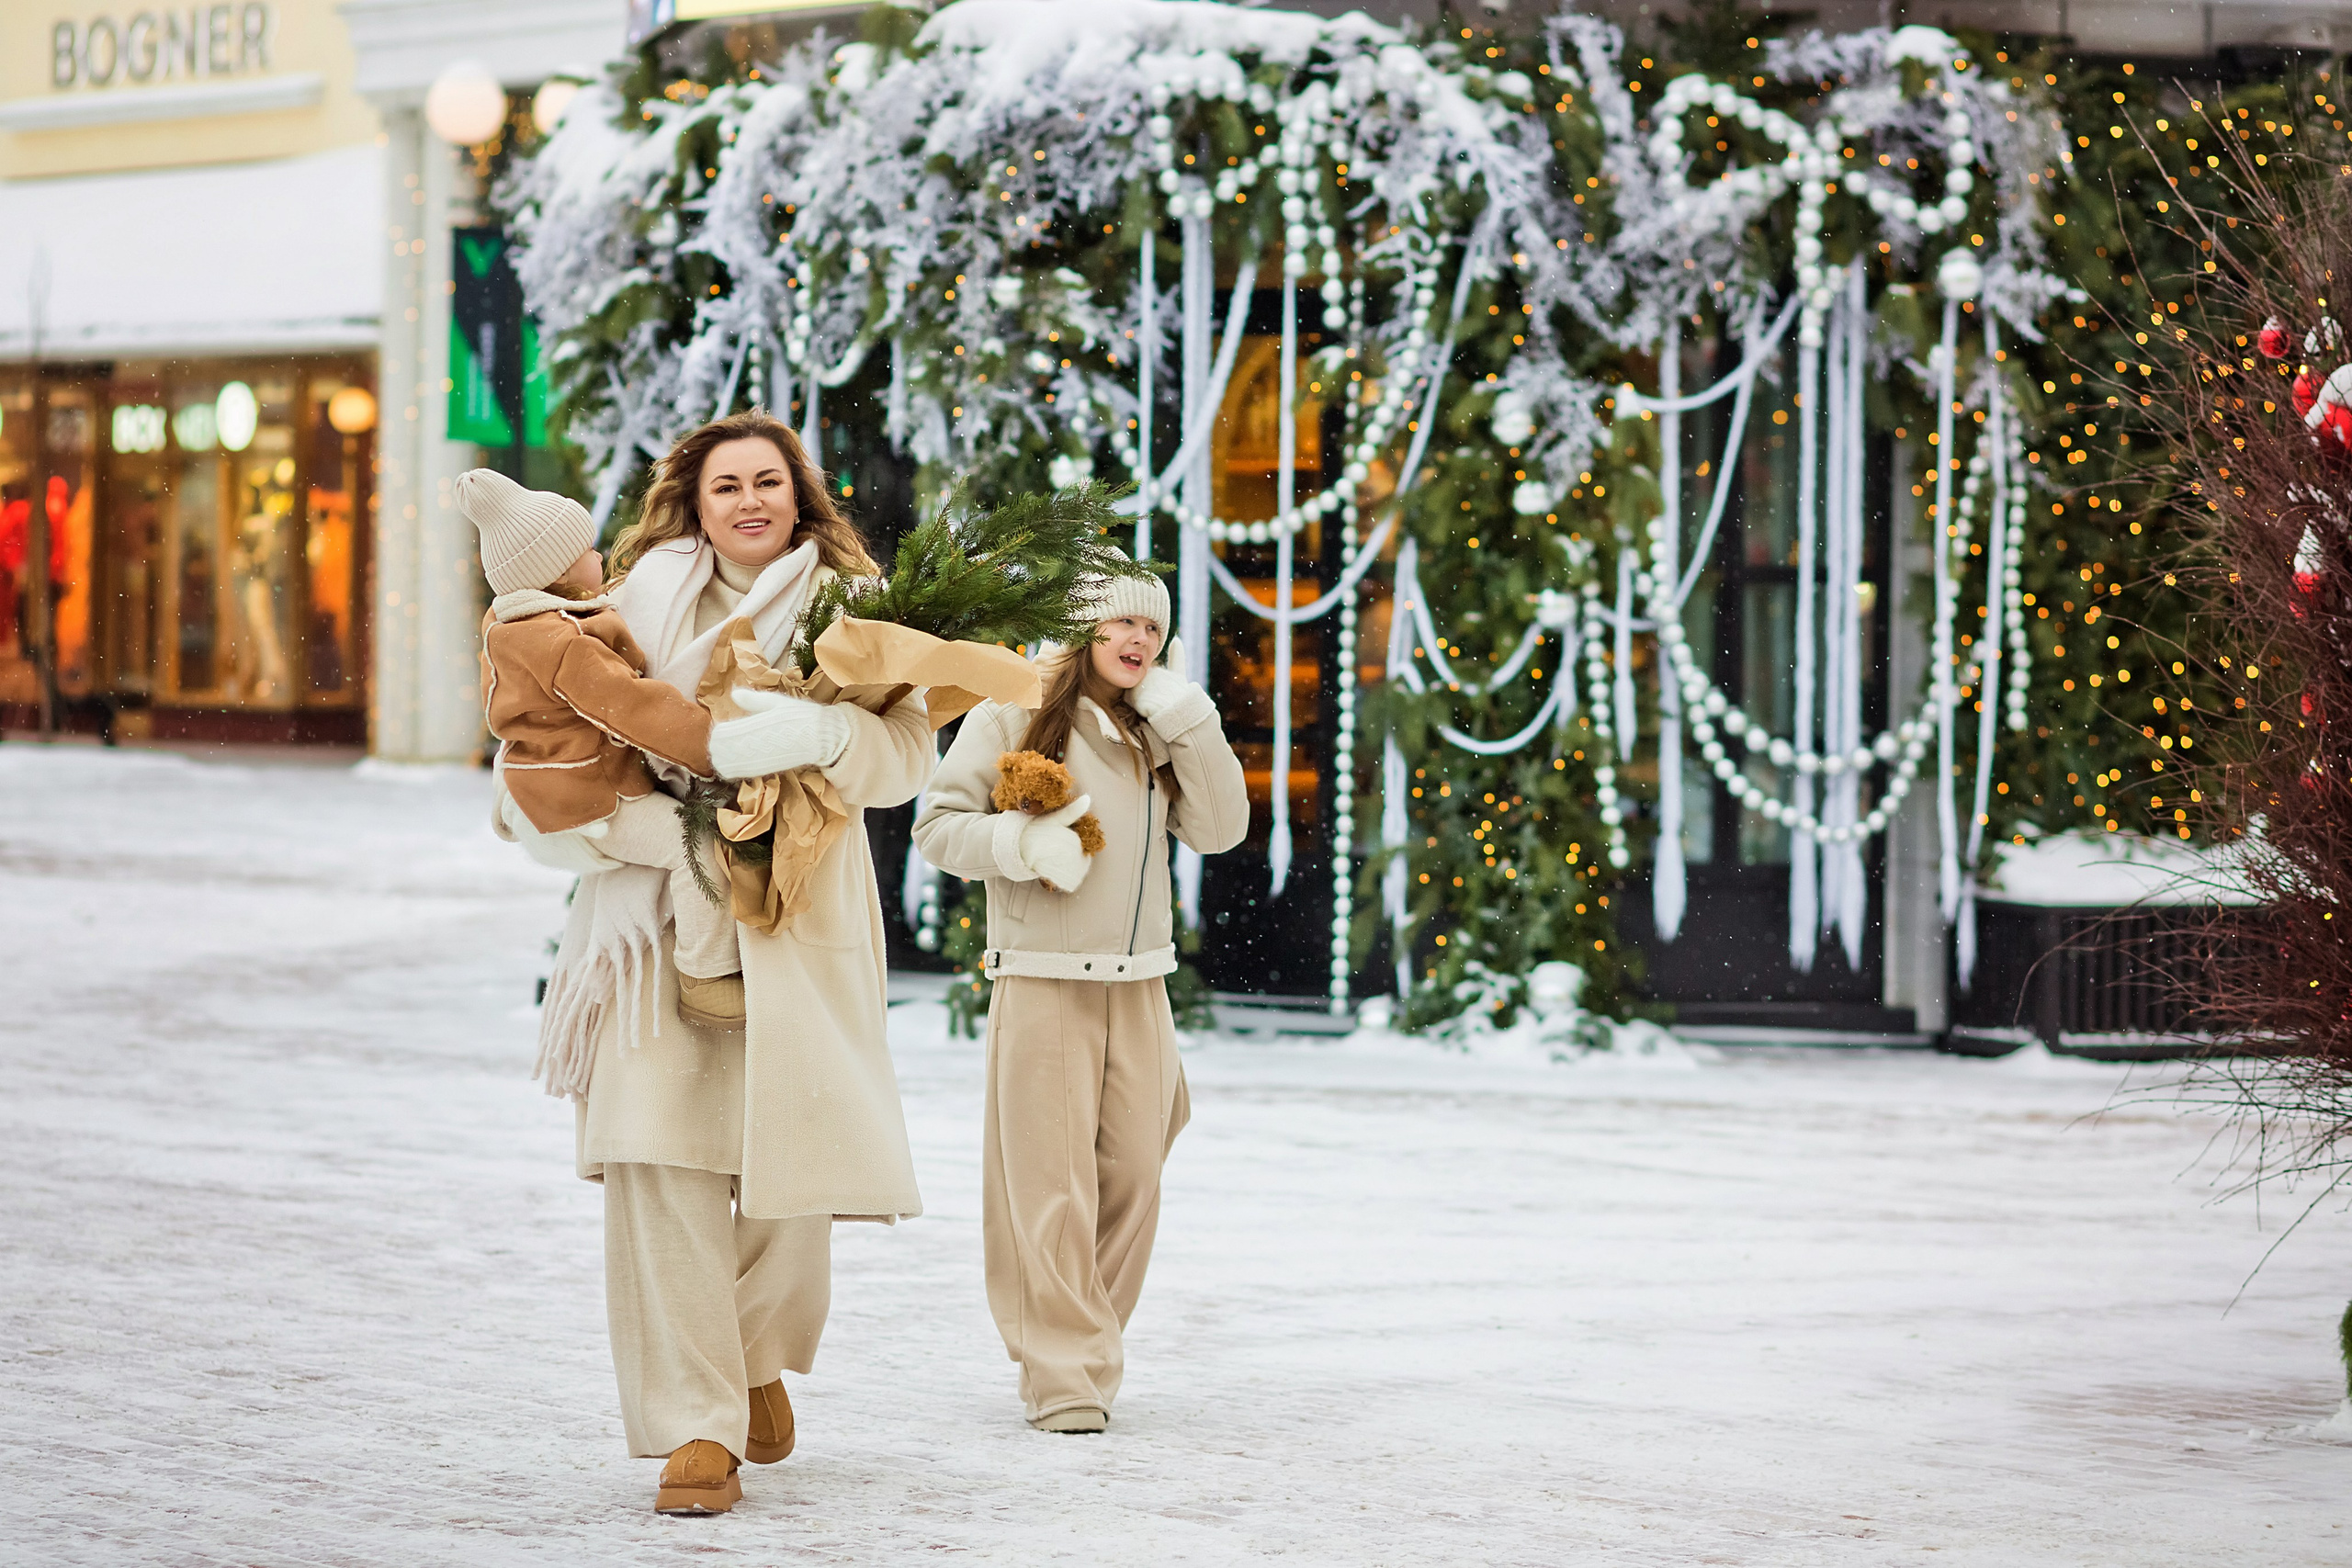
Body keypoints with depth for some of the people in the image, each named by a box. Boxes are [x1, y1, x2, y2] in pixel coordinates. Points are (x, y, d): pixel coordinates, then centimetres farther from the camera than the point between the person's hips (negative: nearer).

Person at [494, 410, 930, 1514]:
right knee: (660, 1159, -11)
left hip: (800, 915, 0)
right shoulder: (650, 596, 10)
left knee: (791, 1166, -3)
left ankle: (758, 1356, 29)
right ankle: (697, 1425, -6)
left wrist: (821, 732, -20)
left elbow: (908, 749, -2)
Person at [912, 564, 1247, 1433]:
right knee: (1051, 1186, -7)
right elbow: (937, 823, -1)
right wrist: (1021, 843, -18)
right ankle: (1065, 1377, -3)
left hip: (1137, 989, 5)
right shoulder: (1014, 714, -1)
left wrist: (1184, 718, -4)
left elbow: (1220, 829, 3)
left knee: (1131, 1180, 4)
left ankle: (1080, 1349, 18)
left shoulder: (1159, 732, 13)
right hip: (1042, 985, -5)